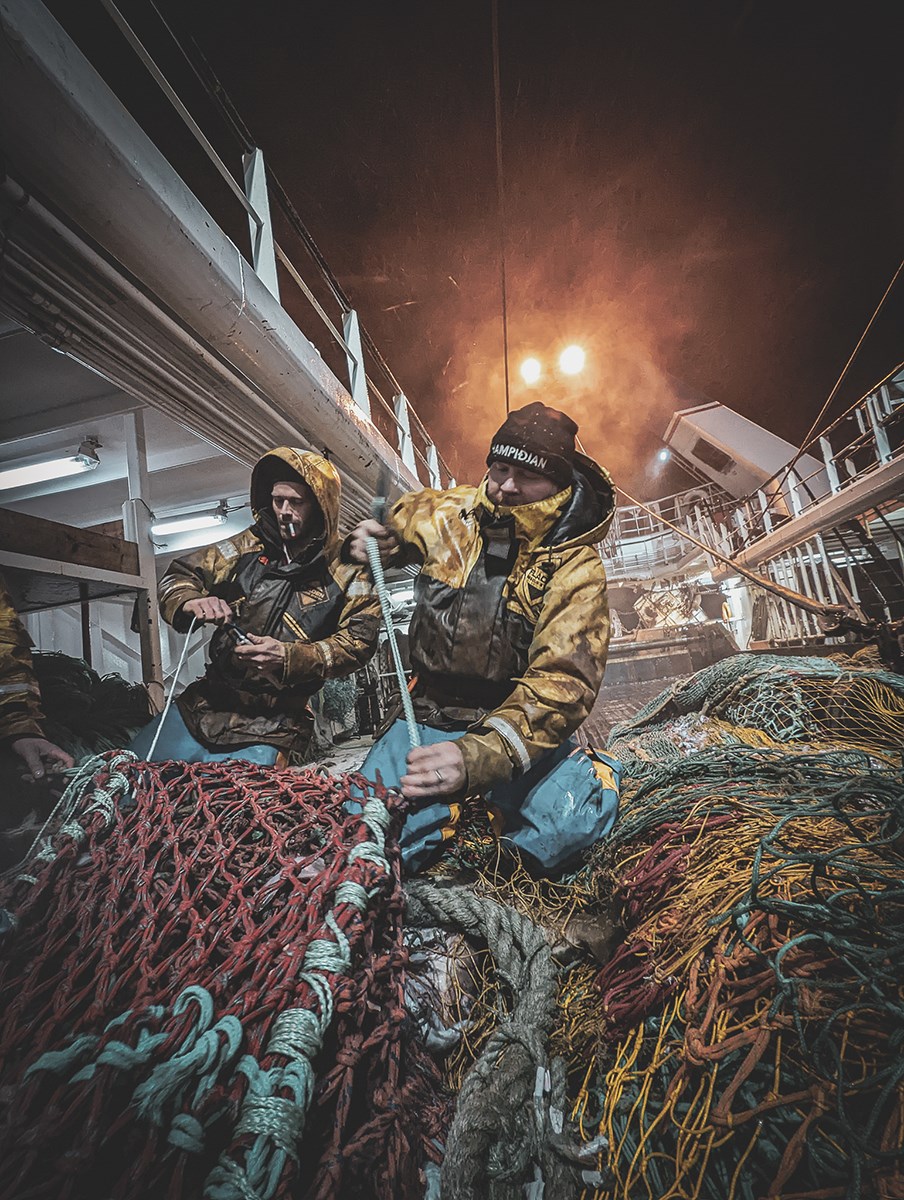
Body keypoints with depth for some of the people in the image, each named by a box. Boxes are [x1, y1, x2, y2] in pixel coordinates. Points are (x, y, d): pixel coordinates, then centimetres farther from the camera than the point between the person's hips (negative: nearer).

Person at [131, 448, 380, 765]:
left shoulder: (347, 572, -5)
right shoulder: (249, 546, 5)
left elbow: (357, 642, -11)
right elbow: (178, 576, 8)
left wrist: (288, 657, -24)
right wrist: (190, 602, -16)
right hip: (208, 701, 4)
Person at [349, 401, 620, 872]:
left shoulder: (575, 568, -12)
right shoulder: (443, 514, -2)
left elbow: (563, 679, -23)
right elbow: (396, 521, 22)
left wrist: (482, 754, -39)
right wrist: (371, 543, -4)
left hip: (517, 726, -1)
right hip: (428, 717, 2)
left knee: (576, 812, -28)